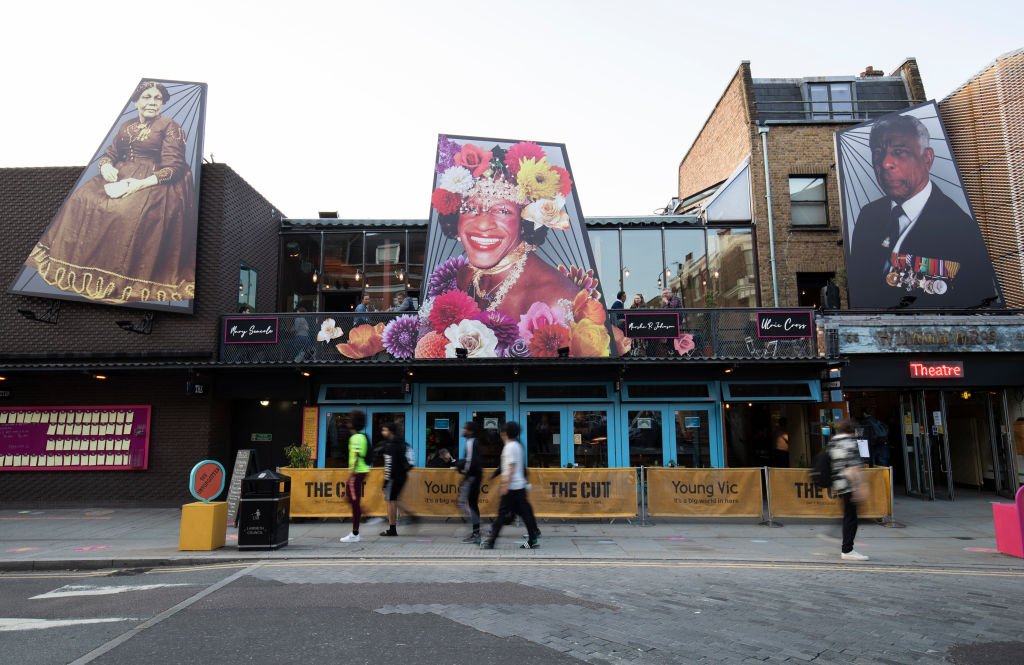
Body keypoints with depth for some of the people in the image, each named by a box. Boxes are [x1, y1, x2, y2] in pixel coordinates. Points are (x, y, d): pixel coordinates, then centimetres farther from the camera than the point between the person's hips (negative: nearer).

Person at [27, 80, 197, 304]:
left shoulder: (170, 127, -1)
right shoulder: (127, 126, 19)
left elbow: (174, 168, -10)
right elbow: (110, 153, 23)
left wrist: (142, 183, -21)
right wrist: (106, 166, -3)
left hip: (154, 183, -7)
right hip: (121, 176, 7)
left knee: (130, 212, -34)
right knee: (81, 199, -14)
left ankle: (123, 280, -25)